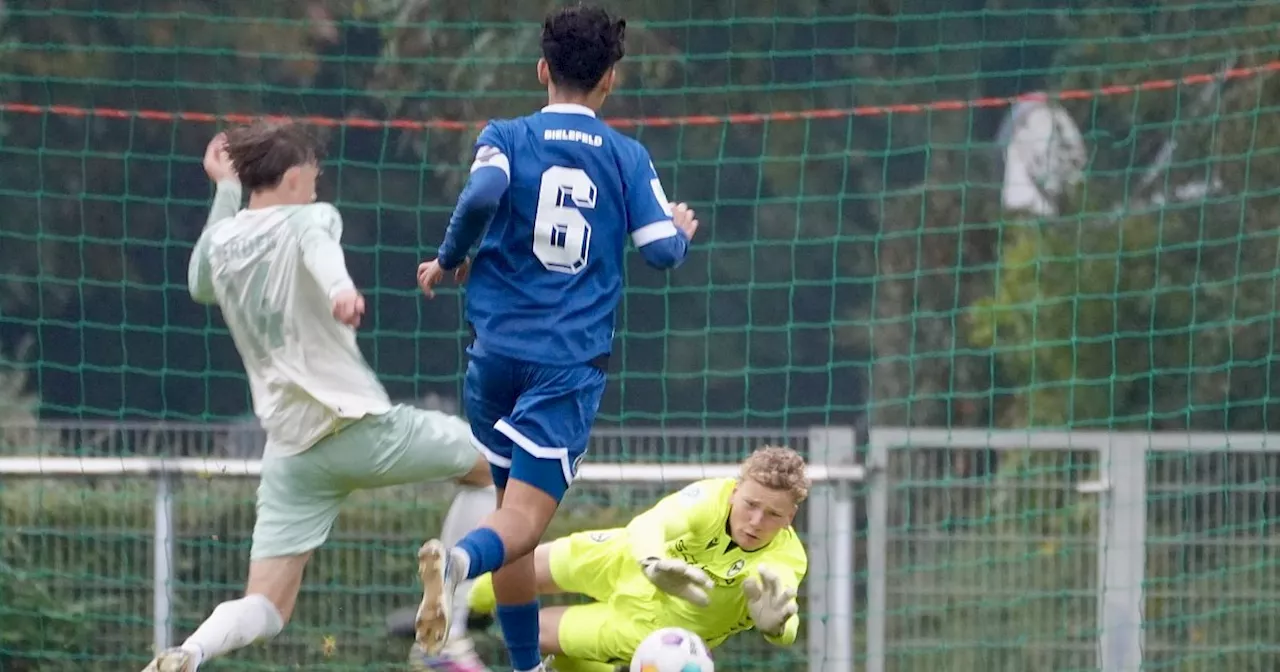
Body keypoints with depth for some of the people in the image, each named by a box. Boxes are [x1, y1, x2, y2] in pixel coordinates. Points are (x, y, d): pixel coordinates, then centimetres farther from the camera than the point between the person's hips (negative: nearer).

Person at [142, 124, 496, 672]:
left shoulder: (220, 241, 12)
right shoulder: (307, 219, -4)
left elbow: (201, 284, 36)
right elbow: (318, 245, -30)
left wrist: (226, 191, 37)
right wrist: (340, 288, -52)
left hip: (291, 448, 5)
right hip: (360, 425, -5)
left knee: (265, 609, 4)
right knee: (486, 463, 20)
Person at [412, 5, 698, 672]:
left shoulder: (506, 137, 4)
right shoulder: (627, 156, 6)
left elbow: (483, 194, -16)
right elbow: (662, 250, 1)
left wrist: (448, 261, 0)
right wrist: (683, 229, 24)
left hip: (496, 348, 2)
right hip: (571, 360, -2)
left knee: (513, 506, 17)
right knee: (524, 519, -11)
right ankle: (457, 559, -44)